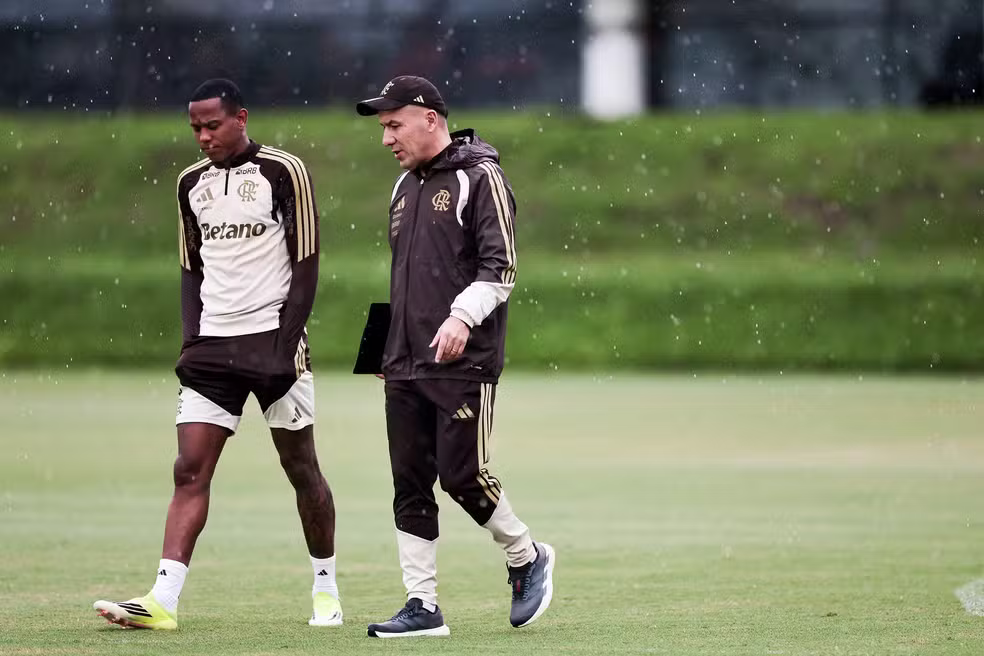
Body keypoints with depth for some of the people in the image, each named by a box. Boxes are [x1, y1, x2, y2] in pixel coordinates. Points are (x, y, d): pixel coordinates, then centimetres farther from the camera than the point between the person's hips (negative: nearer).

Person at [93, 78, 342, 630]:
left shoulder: (284, 172, -5)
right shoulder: (192, 183, 12)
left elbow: (307, 267, -6)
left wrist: (285, 345, -12)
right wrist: (193, 340, 6)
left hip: (273, 340, -4)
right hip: (211, 344, 4)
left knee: (301, 466, 3)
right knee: (190, 470, -6)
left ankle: (327, 590, 18)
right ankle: (163, 600, -15)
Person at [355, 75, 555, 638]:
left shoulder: (479, 177, -6)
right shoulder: (405, 187, 19)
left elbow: (500, 268, -13)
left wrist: (463, 315, -28)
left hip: (464, 362, -8)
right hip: (406, 365, 8)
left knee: (463, 474, -11)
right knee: (410, 483, 3)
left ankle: (527, 558, 13)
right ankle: (423, 607, 5)